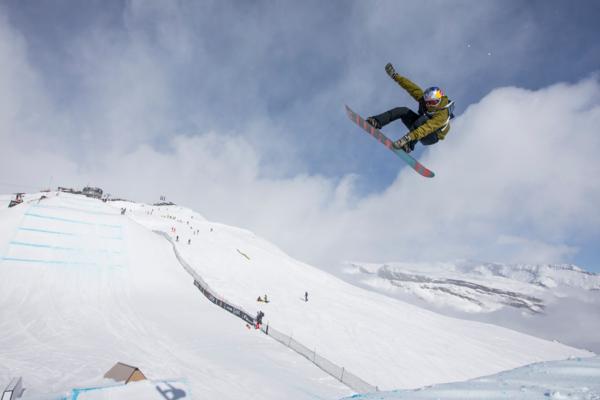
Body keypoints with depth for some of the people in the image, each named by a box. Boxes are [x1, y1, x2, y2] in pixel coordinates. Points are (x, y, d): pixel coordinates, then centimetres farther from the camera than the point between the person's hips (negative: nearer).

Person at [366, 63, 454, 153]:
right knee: (403, 110, -18)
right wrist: (395, 75, -21)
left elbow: (426, 129, -47)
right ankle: (377, 122, -25)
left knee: (423, 118, -39)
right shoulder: (425, 98, -15)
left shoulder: (442, 115, -34)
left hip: (432, 137, -6)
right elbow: (412, 87, -16)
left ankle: (409, 145, -39)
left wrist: (408, 137, -58)